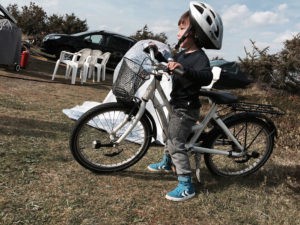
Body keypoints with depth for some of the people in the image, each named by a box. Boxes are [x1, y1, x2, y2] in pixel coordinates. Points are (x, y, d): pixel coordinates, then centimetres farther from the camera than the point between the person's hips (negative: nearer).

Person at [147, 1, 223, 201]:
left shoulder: (199, 57, -23)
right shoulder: (183, 54, 6)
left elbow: (206, 77, -42)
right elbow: (170, 64, 25)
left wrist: (184, 69, -54)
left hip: (186, 109, -10)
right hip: (178, 105, 10)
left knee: (176, 144, -10)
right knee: (171, 136, 27)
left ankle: (186, 187, -1)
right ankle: (166, 164, 50)